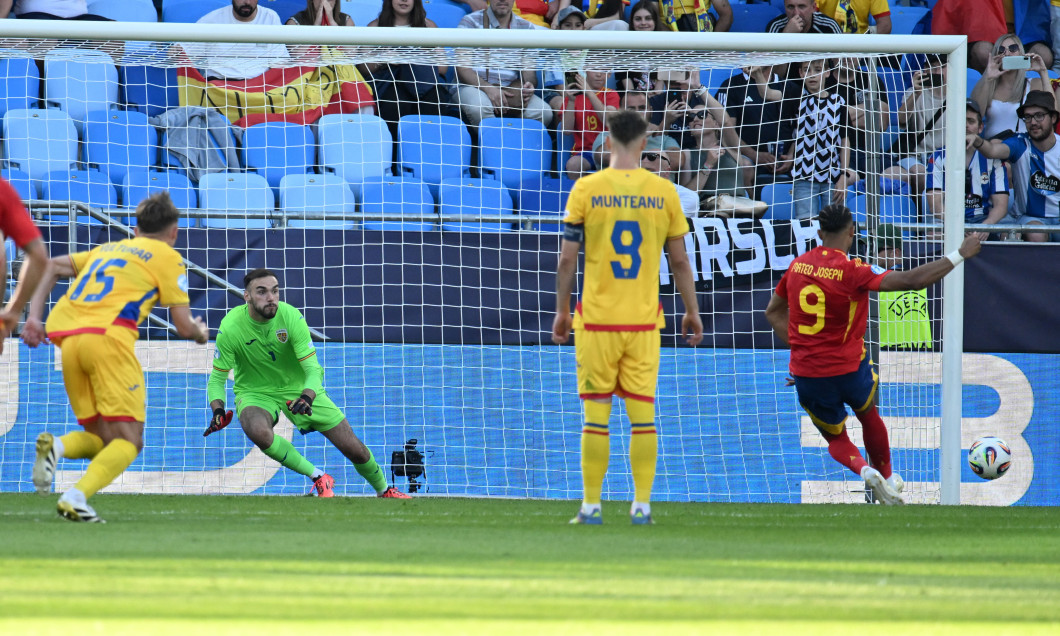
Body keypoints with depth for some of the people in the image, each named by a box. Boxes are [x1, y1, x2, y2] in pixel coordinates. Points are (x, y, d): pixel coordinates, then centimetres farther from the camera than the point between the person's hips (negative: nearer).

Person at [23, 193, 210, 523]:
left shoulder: (109, 249, 31)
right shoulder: (168, 257, 13)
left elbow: (52, 266, 26)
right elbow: (183, 325, 9)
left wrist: (34, 316, 19)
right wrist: (200, 333, 32)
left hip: (68, 340, 6)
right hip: (108, 335, -6)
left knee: (101, 440, 15)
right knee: (127, 442, -4)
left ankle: (56, 446, -17)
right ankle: (77, 496, -28)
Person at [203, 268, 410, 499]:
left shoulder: (291, 316, -20)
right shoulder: (230, 327, -21)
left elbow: (313, 369, -20)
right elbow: (217, 378, -12)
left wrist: (307, 398, -41)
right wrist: (218, 411, -32)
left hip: (299, 388, 1)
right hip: (255, 392, -1)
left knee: (354, 448, -2)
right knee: (258, 432, -38)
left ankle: (384, 490, 30)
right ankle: (318, 478, -19)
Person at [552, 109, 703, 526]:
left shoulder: (586, 190, -4)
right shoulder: (664, 193, 0)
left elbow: (567, 259, -2)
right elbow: (680, 261, 5)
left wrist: (562, 312, 8)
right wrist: (691, 312, 16)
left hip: (597, 319, -1)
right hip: (645, 320, 1)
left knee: (596, 415, 3)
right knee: (643, 414, 5)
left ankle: (591, 505, 4)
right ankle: (642, 504, 4)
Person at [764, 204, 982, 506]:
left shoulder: (797, 265, -1)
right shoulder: (852, 271, -18)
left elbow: (773, 311, 12)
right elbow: (913, 280, -21)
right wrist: (959, 255, -14)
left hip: (805, 374, 3)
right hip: (849, 369, -3)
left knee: (836, 439, 19)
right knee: (869, 417, 29)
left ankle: (863, 469, -9)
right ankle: (886, 476, 42)